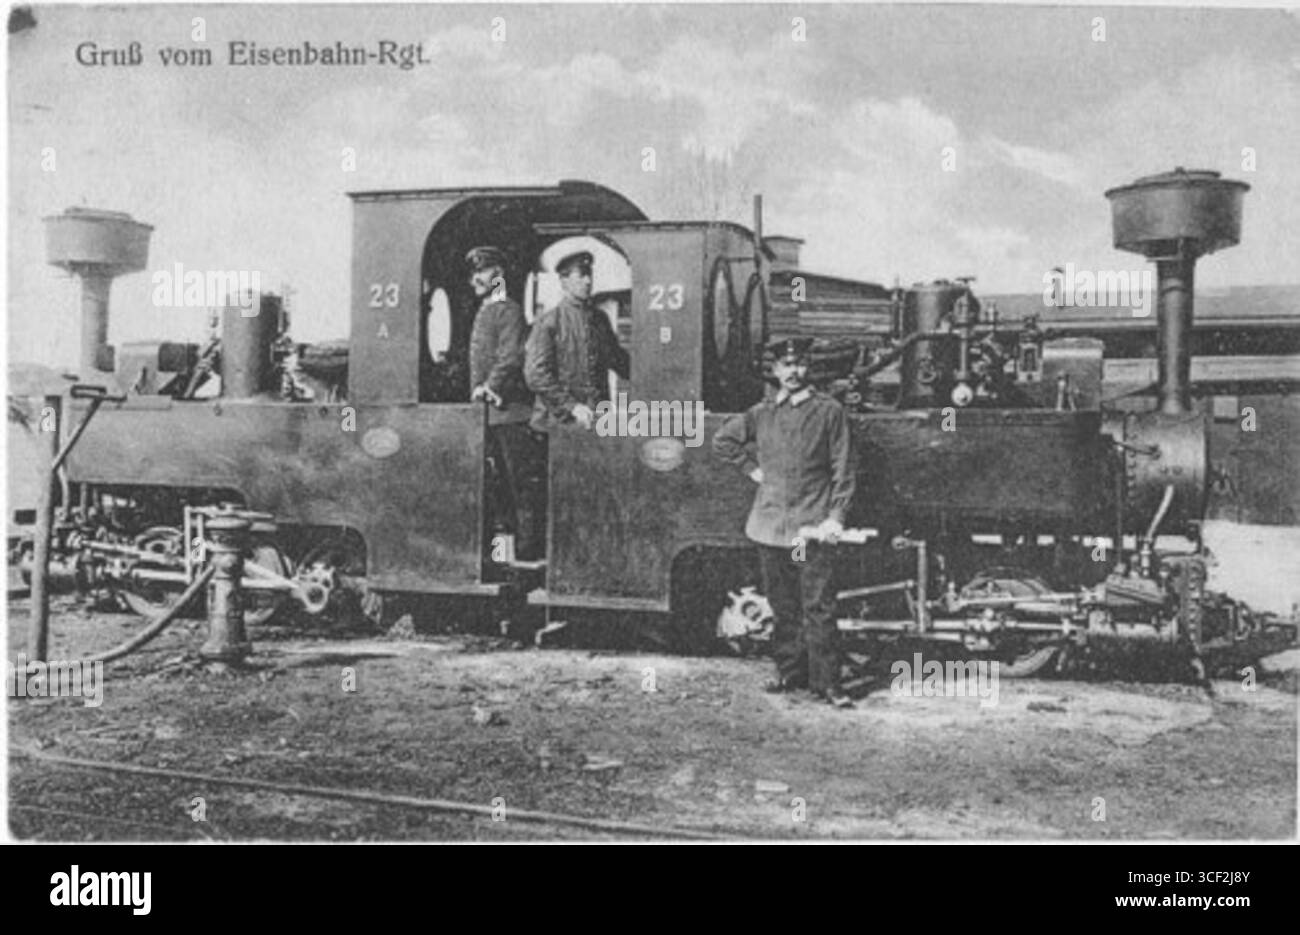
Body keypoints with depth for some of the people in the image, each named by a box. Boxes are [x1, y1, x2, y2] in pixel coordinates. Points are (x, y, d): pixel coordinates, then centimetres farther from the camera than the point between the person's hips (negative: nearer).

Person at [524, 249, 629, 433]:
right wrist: (571, 406, -15)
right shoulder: (547, 322, -2)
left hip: (599, 419, 4)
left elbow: (617, 359, 21)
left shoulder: (600, 318, 13)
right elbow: (535, 375, -8)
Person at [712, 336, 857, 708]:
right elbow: (723, 441, 23)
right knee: (782, 605, 10)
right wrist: (752, 467, 11)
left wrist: (834, 517, -7)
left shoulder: (829, 411, 0)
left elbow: (843, 469, 0)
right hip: (770, 524, 4)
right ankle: (790, 673, 21)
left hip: (813, 525, -4)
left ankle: (827, 681, -3)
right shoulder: (761, 414, 10)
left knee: (818, 607, -7)